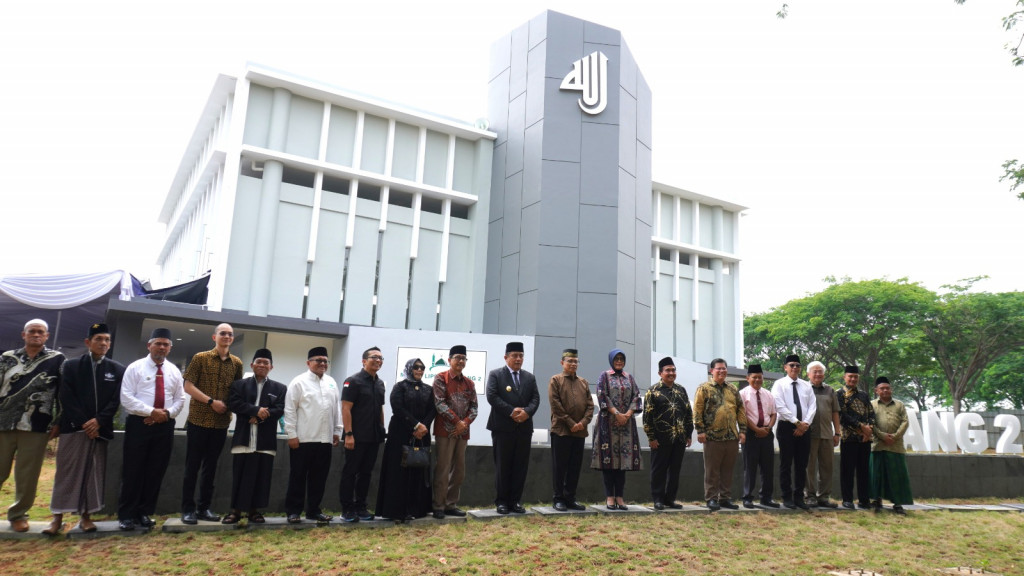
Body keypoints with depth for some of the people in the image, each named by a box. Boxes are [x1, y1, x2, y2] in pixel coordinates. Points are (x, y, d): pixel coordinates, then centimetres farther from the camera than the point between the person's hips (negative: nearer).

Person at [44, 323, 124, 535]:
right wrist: (83, 423, -10)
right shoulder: (71, 366, 5)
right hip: (73, 427, -1)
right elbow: (65, 398, -2)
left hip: (100, 428, 1)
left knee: (94, 473, 3)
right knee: (67, 472, 0)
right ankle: (58, 517, 6)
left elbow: (116, 400, 3)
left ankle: (85, 515, 11)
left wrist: (98, 421, -11)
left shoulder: (117, 370, 7)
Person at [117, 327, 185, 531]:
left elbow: (180, 400, 11)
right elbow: (126, 398, -9)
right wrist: (152, 411, -16)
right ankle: (126, 515, 12)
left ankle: (145, 513, 18)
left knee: (155, 472, 7)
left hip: (165, 426, 4)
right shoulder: (135, 368, -1)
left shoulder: (174, 371, 11)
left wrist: (167, 413, -9)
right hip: (139, 424, -3)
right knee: (132, 471, 1)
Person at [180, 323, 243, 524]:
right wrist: (211, 401, -14)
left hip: (221, 423, 4)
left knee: (210, 467, 11)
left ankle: (204, 508, 19)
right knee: (192, 466, 2)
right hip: (198, 420, -3)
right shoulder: (200, 358, -2)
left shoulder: (237, 363, 8)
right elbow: (188, 386, -7)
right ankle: (188, 508, 10)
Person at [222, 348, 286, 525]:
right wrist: (256, 410, -14)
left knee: (261, 476, 4)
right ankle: (235, 510, 12)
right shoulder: (239, 384, 11)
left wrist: (259, 417, -13)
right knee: (240, 475, 2)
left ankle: (254, 510, 15)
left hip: (266, 440, 0)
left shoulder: (279, 388, 9)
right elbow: (233, 404, -5)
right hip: (244, 437, 0)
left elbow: (279, 410, -2)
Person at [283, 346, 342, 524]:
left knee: (319, 476, 10)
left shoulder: (331, 383, 13)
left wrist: (337, 431, 10)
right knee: (298, 476, 4)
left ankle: (313, 510, 21)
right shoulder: (299, 382, -2)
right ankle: (293, 511, 14)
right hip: (303, 438, -5)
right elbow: (290, 410, -5)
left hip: (325, 439, 5)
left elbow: (337, 408, 15)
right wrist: (291, 434, -9)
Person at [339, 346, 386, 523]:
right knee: (350, 473, 2)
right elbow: (346, 409, -13)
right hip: (357, 437, -7)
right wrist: (348, 434, -18)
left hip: (374, 437, 7)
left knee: (366, 473, 12)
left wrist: (382, 432, 15)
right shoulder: (353, 381, -8)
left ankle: (360, 507, 20)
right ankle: (347, 509, 10)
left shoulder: (380, 383, 14)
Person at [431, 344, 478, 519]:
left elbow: (474, 407, 8)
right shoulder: (440, 378, -3)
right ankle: (438, 506, 5)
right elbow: (440, 403, -12)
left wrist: (465, 423, -10)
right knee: (443, 470, -4)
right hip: (445, 430, -6)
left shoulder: (469, 383, 13)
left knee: (459, 470, 9)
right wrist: (457, 422, -14)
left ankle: (451, 504, 19)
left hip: (462, 431, 6)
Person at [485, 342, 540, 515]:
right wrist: (511, 411, -16)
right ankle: (501, 501, 11)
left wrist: (527, 411, -12)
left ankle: (515, 501, 14)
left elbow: (535, 398, 8)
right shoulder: (495, 375, 2)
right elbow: (492, 397, -9)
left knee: (521, 467, 6)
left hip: (524, 428, 4)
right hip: (503, 427, -4)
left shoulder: (530, 377, 15)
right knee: (502, 466, 3)